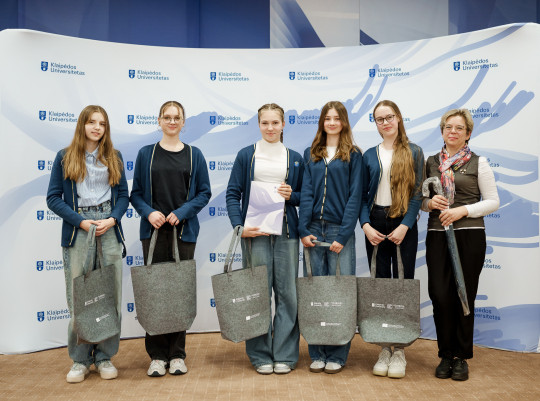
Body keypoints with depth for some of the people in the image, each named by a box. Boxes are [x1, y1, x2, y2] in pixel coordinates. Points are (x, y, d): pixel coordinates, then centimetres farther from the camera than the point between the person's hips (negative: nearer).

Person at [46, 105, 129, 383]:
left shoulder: (114, 157, 12)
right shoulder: (65, 157, 6)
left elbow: (123, 195, 10)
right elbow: (53, 198, 1)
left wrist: (112, 219, -9)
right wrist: (81, 222, -11)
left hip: (109, 230, 2)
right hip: (77, 233, -1)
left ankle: (105, 356, 13)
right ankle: (80, 359, 12)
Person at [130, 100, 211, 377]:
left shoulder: (194, 155, 8)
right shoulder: (146, 154, 9)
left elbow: (204, 192, 5)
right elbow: (136, 193, 8)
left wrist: (181, 212, -9)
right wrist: (149, 212, -11)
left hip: (184, 231, 0)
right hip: (153, 231, 0)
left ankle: (177, 354, 14)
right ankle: (157, 355, 12)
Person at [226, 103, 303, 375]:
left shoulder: (295, 158, 12)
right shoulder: (246, 155, 7)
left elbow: (305, 197, 16)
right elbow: (233, 194, 3)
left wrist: (292, 195, -6)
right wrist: (239, 225, -10)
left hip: (285, 230, 2)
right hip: (254, 231, -1)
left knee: (287, 292, 1)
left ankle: (285, 354, 13)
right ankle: (260, 355, 13)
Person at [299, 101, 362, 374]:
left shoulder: (353, 155, 4)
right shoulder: (311, 154, 13)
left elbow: (354, 196, -2)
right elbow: (306, 193, 6)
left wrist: (343, 235, -10)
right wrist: (304, 230, -5)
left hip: (340, 229, -2)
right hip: (314, 229, 3)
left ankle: (337, 355, 10)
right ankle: (317, 354, 14)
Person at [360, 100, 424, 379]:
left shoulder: (413, 152, 3)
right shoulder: (369, 155, 9)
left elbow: (417, 193, -3)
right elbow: (362, 195, 7)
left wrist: (405, 226, -13)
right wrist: (366, 225, -7)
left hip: (403, 225, -2)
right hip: (375, 225, 2)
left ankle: (400, 350, 10)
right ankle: (385, 348, 15)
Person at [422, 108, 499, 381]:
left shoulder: (478, 163, 2)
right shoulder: (431, 162, 11)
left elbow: (493, 202, 0)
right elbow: (421, 198, 16)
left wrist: (463, 210, -13)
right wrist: (429, 202, -6)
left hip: (469, 235, -2)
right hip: (437, 236, 2)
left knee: (464, 296, 3)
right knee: (439, 295, -2)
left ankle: (461, 357, 18)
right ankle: (446, 355, 15)